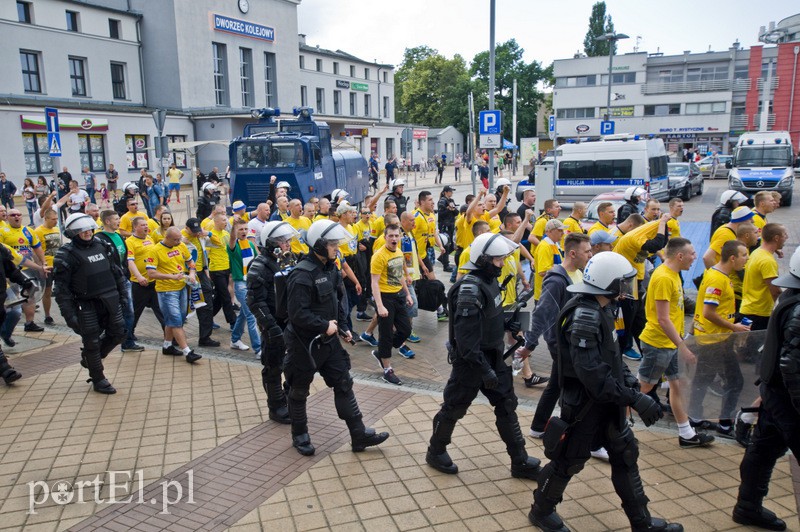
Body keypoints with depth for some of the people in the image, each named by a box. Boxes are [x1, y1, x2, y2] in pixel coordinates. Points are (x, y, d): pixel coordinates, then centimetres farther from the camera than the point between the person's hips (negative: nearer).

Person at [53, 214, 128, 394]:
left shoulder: (102, 246, 9)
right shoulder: (67, 254, -9)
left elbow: (116, 271, 17)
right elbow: (61, 287, -11)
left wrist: (123, 294, 14)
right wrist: (68, 313, -15)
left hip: (110, 301, 6)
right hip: (87, 305, -6)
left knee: (117, 334, 11)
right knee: (92, 342, 4)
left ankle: (89, 357, 36)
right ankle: (98, 380, 19)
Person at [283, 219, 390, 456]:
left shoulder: (330, 268, 4)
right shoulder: (302, 275, -23)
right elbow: (298, 314, -27)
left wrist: (343, 327, 9)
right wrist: (325, 326, -20)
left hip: (329, 340, 8)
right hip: (305, 343, -8)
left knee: (344, 385, 8)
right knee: (299, 391, 12)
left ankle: (359, 435, 15)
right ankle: (299, 436, 31)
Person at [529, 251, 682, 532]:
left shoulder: (599, 311, 5)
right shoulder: (584, 315, -27)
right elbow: (592, 373, -32)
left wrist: (630, 383, 5)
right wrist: (634, 399, -29)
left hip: (606, 399, 9)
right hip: (585, 402, -9)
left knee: (625, 454, 17)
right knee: (569, 460, 7)